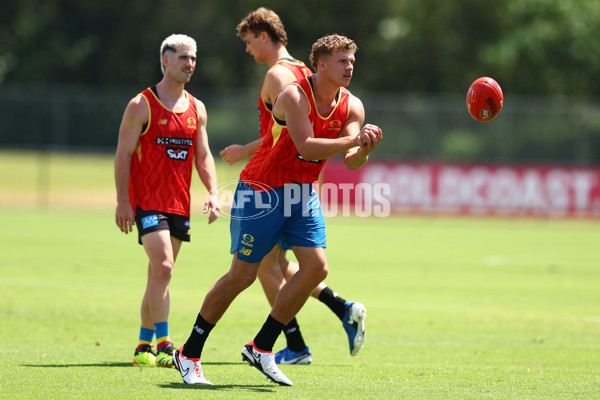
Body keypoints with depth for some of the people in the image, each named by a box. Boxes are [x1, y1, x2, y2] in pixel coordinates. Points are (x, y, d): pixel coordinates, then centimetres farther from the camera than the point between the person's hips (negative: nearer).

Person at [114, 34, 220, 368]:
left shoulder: (196, 109, 13)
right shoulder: (142, 105, -5)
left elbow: (203, 156, 17)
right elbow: (123, 154, -5)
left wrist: (213, 193, 2)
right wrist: (123, 201, -12)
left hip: (179, 203, 6)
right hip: (147, 201, -6)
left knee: (160, 275, 10)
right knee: (163, 267, -19)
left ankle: (144, 347, 18)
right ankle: (163, 347, -17)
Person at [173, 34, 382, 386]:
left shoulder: (352, 106, 0)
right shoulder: (295, 96, -19)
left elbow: (351, 162, -9)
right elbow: (306, 146, -30)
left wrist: (364, 150, -30)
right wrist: (353, 140, -35)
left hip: (303, 194, 6)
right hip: (262, 191, -6)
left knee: (316, 267, -9)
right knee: (242, 275, -4)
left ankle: (261, 348, 4)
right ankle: (189, 355, 10)